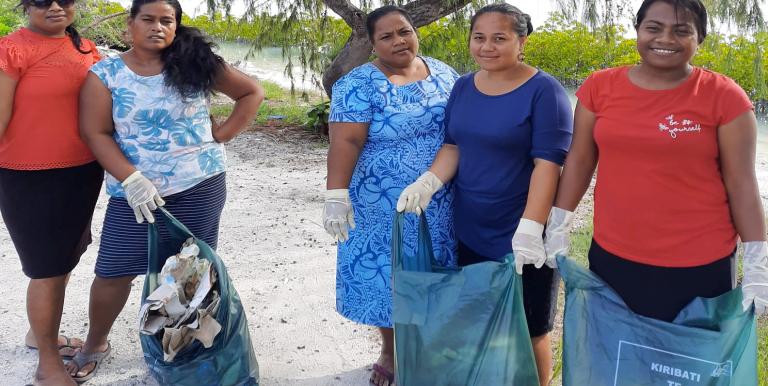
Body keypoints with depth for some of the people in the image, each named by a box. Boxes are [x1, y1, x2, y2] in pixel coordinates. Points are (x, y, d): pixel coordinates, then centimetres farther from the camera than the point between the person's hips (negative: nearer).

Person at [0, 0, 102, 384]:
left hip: (84, 173, 7)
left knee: (64, 260, 19)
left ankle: (41, 333, 43)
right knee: (49, 269, 3)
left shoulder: (86, 48, 7)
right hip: (32, 178, -6)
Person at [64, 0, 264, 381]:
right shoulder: (105, 75, -1)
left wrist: (221, 135, -3)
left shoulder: (195, 63, 0)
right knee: (113, 272, 5)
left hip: (199, 187, 0)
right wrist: (132, 179, -18)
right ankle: (94, 345, 30)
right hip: (135, 192, 0)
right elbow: (95, 133, -6)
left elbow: (252, 92, 6)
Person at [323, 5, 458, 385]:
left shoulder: (443, 73, 6)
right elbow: (346, 141, -16)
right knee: (388, 274, 8)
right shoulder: (360, 84, -10)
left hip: (440, 204, 4)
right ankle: (390, 351, 29)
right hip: (386, 207, -4)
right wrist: (336, 196, -23)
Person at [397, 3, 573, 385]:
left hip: (522, 237, -5)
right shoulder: (463, 86, 6)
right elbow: (454, 145, 9)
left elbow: (548, 163, -18)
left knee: (526, 329, 8)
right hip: (471, 232, 6)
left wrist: (530, 228, -26)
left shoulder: (544, 91, -12)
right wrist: (428, 182, -10)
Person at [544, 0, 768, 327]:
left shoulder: (724, 96, -8)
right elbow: (579, 161, 5)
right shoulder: (600, 87, -1)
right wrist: (557, 230, 5)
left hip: (699, 267, -2)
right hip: (612, 258, 3)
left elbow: (741, 184, -5)